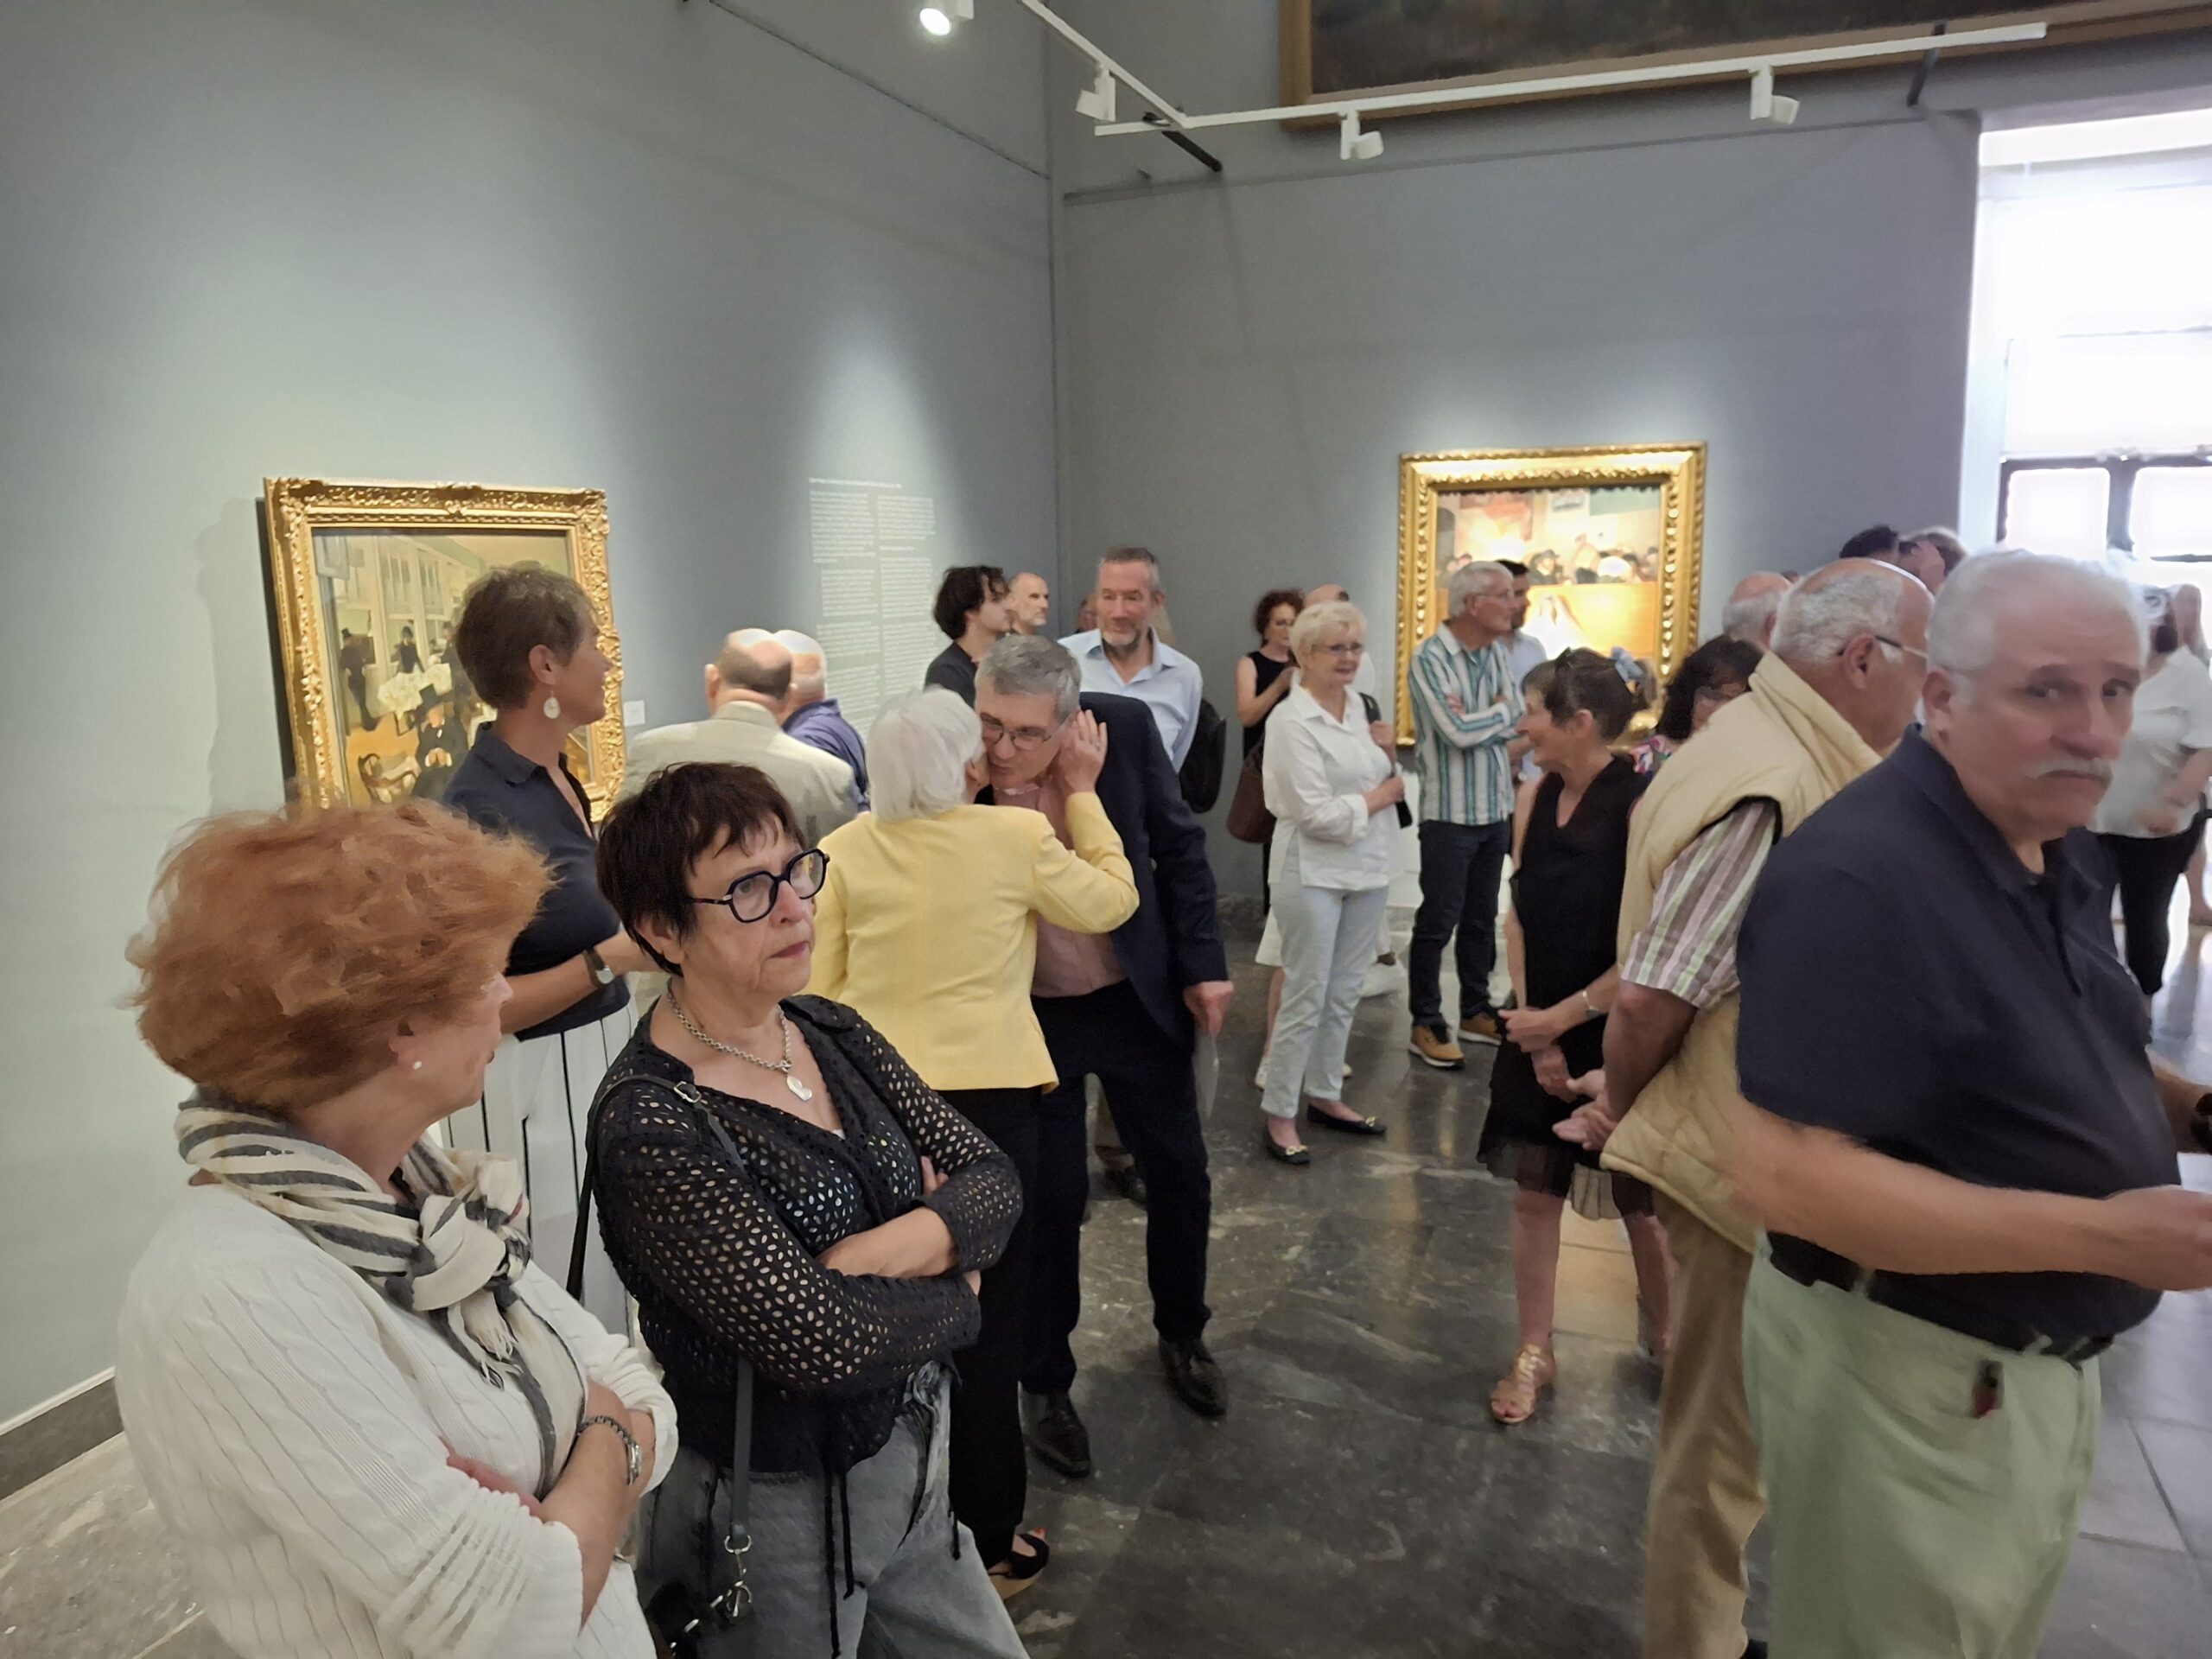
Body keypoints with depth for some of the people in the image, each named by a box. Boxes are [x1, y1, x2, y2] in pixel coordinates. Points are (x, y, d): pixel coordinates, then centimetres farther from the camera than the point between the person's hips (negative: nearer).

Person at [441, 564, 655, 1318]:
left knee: (615, 1305, 19)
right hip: (535, 1092, -9)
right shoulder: (480, 809, -20)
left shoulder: (555, 775, 6)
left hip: (600, 1061, 9)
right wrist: (611, 960, -25)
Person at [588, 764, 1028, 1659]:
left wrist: (883, 1253, -23)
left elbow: (994, 1179, -5)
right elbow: (825, 1342, -29)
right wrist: (951, 1290, -11)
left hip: (908, 1463, 7)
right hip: (784, 1509, -6)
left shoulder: (833, 1032, -3)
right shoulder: (650, 1129, -25)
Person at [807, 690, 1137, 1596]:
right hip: (987, 1093, -3)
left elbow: (821, 985, 2)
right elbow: (1112, 902, 4)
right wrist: (1082, 794, 11)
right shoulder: (1018, 835, -12)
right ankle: (983, 1538, 22)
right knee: (985, 1314, 11)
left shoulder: (845, 851, -4)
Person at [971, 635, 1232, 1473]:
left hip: (1139, 995, 2)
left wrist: (1202, 962, -3)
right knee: (1048, 1196, 7)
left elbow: (1178, 846, -2)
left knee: (1181, 1174, 15)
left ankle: (1182, 1333, 43)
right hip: (1026, 1013, -2)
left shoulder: (1126, 727, -16)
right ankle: (1045, 1383, 31)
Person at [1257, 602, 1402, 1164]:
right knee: (1306, 998, -1)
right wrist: (1384, 795, -9)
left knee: (1344, 994, 16)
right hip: (1316, 873, -7)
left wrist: (1390, 755, -5)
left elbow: (1383, 780, 16)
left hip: (1367, 867, 7)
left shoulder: (1358, 708, 8)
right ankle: (1279, 1114, 12)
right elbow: (1317, 813, -21)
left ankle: (1324, 1095, 30)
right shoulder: (1291, 721, -15)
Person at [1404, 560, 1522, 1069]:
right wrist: (1499, 712, -5)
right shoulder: (1431, 657, -14)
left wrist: (1478, 720, -14)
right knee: (1437, 922, 1)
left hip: (1497, 809, 7)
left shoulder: (1497, 652, 9)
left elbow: (1516, 719, 3)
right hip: (1451, 812, -7)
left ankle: (1476, 1012, 28)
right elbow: (1458, 731, -22)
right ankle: (1427, 1025, 10)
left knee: (1482, 918, 15)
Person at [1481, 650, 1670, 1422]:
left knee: (1639, 1200, 14)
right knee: (1534, 1194, 10)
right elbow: (1521, 917, 2)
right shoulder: (1535, 799, -1)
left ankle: (1661, 1332, 41)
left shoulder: (1641, 807, -20)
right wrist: (1535, 1028, -5)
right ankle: (1534, 1354, 26)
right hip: (1539, 1028, 5)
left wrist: (1565, 1017, -13)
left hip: (1617, 1034, -5)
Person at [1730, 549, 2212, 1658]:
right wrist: (2103, 1236, -32)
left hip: (2037, 1356, 9)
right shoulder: (1857, 876, -28)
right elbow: (1784, 1176, -32)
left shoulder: (2057, 848, 2)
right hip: (1908, 1371, -9)